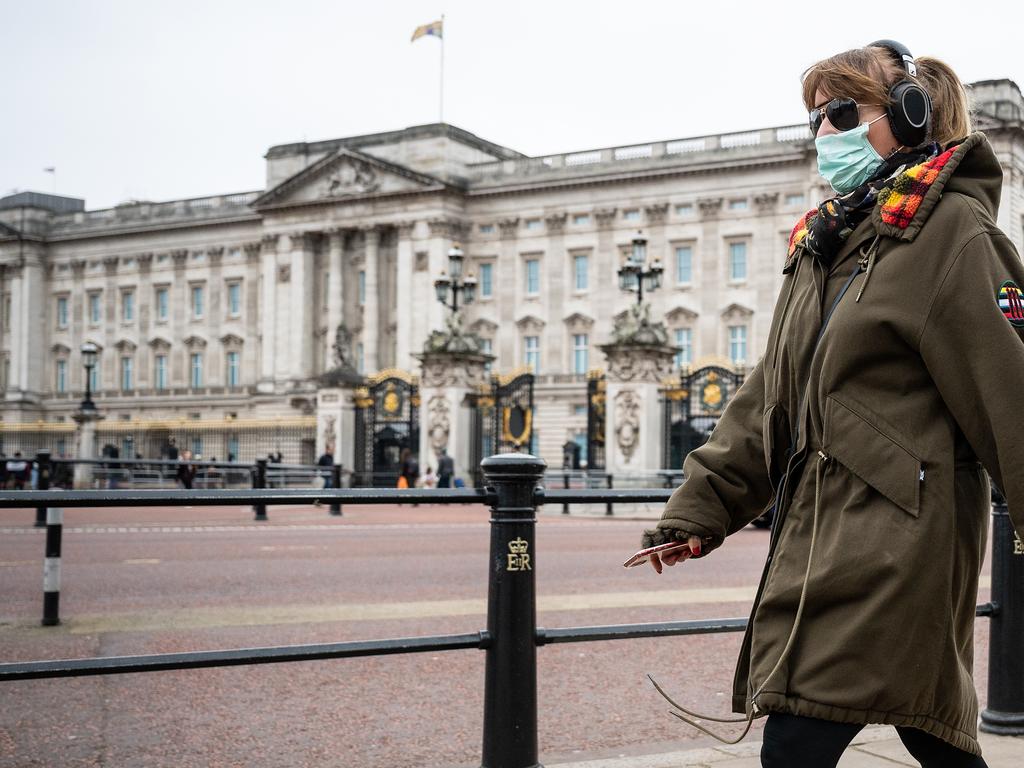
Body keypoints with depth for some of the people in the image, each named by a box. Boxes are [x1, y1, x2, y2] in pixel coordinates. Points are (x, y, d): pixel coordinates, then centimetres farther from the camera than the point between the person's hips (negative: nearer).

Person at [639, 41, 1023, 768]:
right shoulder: (823, 241, 19)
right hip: (819, 530, 8)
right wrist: (701, 505, 10)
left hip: (896, 535, -8)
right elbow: (772, 395, 17)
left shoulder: (950, 229, -5)